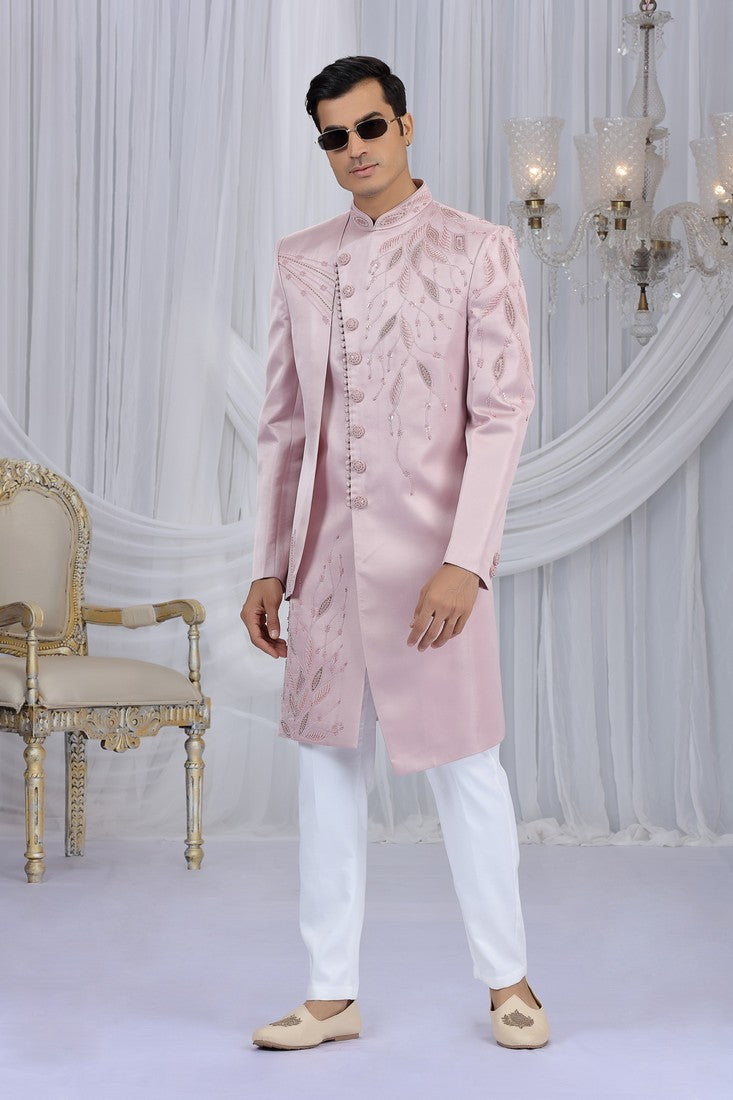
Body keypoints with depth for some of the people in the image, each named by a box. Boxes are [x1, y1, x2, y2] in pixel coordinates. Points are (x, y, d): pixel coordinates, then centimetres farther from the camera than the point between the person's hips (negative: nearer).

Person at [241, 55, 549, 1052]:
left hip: (430, 557, -4)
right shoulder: (300, 261, 11)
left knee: (466, 766, 3)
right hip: (327, 556, 4)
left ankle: (507, 980, 19)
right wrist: (269, 566, 8)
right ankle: (332, 994, 17)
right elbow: (283, 425, 13)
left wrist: (467, 561, -16)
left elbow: (503, 413, -7)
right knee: (330, 770, 7)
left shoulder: (476, 249, -1)